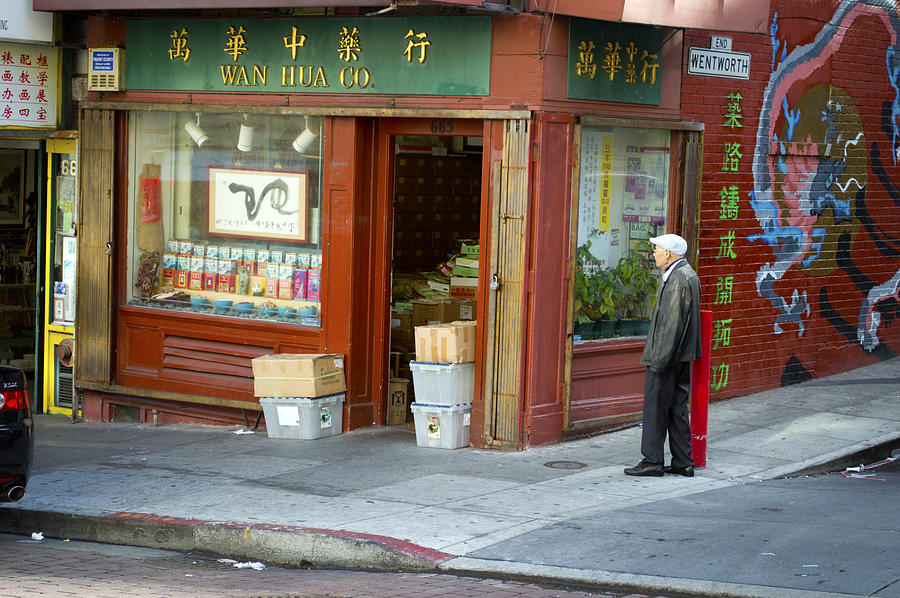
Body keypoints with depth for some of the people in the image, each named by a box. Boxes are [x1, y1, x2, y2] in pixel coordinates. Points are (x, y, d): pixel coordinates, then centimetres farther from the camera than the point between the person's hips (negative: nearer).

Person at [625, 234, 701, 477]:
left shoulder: (678, 279, -18)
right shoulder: (688, 274, 14)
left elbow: (672, 323, -22)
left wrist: (659, 358, -21)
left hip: (669, 356, -10)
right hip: (682, 355, 10)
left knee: (656, 408, -3)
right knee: (677, 408, 12)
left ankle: (652, 461, 2)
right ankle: (683, 463, 15)